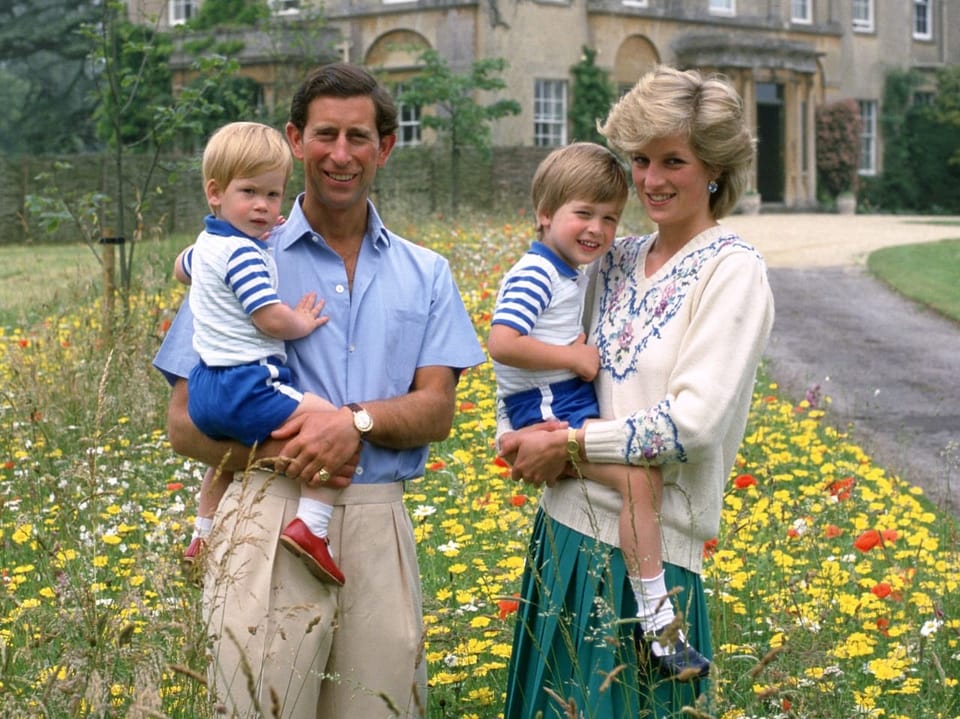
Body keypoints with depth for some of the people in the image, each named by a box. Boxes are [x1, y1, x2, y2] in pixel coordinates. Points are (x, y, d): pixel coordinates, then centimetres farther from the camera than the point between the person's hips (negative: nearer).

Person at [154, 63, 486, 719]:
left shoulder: (425, 274, 14)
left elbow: (437, 411, 5)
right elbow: (186, 423, 3)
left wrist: (358, 420, -16)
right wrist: (274, 452, -16)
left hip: (379, 524, 2)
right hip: (272, 521, -2)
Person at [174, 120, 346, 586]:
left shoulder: (206, 244, 15)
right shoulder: (245, 255, -16)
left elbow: (181, 269, 39)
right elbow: (272, 320, -21)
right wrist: (304, 322, -1)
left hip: (206, 391, 10)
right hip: (248, 387, -10)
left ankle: (204, 537, 50)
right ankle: (310, 527, -26)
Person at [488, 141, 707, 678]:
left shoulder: (574, 271, 16)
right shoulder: (534, 275, -15)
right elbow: (502, 343, -27)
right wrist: (576, 357, -19)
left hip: (575, 400, 11)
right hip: (544, 408, -11)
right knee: (638, 475, -24)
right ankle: (657, 620, -22)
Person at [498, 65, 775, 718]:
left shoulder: (732, 271, -9)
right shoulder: (616, 261, 10)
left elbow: (696, 421, -18)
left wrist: (569, 446, -13)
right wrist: (519, 436, -4)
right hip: (566, 526, 7)